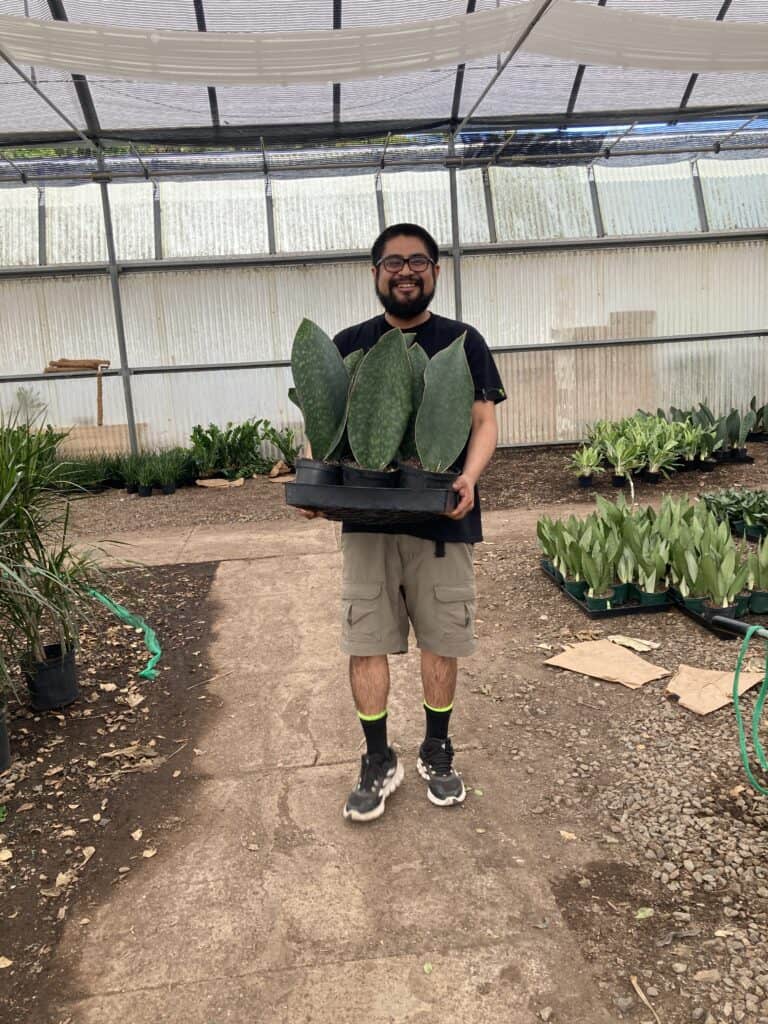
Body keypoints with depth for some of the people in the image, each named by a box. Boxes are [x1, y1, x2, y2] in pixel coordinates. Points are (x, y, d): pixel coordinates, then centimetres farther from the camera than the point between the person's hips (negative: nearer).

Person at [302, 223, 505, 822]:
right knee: (365, 643, 3)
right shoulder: (349, 345, 9)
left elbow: (484, 423, 1)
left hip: (441, 520, -1)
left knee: (441, 641, 9)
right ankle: (379, 762, 20)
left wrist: (469, 478, -19)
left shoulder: (462, 341, 5)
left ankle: (437, 752, 29)